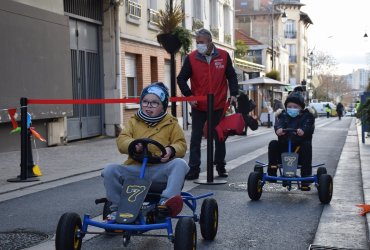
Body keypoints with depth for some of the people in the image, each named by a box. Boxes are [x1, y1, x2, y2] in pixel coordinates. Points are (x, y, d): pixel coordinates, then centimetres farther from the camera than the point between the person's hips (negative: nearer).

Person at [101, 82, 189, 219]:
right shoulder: (133, 122, 16)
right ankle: (117, 208, -8)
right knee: (110, 170, -22)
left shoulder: (171, 124, 12)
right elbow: (121, 140, 3)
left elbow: (181, 145, 4)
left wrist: (171, 150, -21)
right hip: (135, 168, 2)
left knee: (180, 164, -32)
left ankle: (167, 200, -46)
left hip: (160, 169, -2)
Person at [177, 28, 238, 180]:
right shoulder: (191, 58, -5)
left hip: (218, 106, 1)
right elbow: (181, 79, 1)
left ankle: (221, 167, 26)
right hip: (198, 106, -1)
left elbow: (231, 76, 6)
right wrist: (189, 96, -9)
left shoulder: (224, 56, -2)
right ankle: (194, 169, 5)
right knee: (196, 138, 1)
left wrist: (233, 94, -4)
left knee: (220, 138, 12)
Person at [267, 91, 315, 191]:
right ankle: (272, 170, -17)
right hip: (284, 145, 2)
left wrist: (303, 130, -40)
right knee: (273, 144, -21)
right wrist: (278, 128, -36)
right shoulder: (283, 115, 12)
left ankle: (305, 178, -30)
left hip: (299, 145, -2)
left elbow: (308, 126, -15)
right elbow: (279, 123, -10)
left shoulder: (306, 116, 6)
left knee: (307, 145, -30)